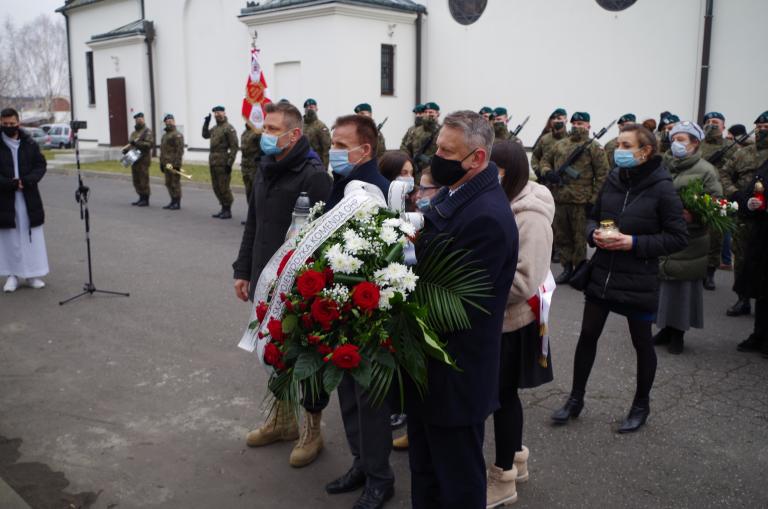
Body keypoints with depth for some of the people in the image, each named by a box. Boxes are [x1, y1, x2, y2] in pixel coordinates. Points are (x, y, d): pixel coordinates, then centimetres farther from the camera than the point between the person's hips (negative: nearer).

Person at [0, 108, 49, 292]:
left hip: (29, 197, 1)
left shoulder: (30, 144, 3)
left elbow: (41, 165, 2)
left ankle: (33, 273, 16)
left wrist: (26, 181, -13)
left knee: (32, 235, 6)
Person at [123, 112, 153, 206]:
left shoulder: (147, 131, -4)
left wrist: (136, 143, -22)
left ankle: (146, 200, -3)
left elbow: (150, 144, -17)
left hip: (143, 160, -8)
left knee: (143, 180, -8)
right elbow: (131, 144, 27)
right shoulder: (134, 133, 21)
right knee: (136, 181, 10)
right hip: (134, 159, 8)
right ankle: (141, 198, 19)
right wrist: (126, 149, 5)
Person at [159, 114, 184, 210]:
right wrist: (161, 163, 19)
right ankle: (173, 202, 18)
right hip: (167, 164, 9)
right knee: (168, 183, 11)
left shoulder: (177, 135, -9)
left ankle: (177, 204, -1)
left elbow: (180, 150, -16)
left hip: (174, 164, -9)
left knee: (175, 183, -6)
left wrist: (177, 164, -21)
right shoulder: (165, 135, 20)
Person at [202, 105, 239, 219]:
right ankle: (223, 208, 22)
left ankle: (228, 211, 5)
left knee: (223, 187, -5)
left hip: (223, 163, -9)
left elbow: (234, 147, -14)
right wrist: (206, 122, 16)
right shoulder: (215, 128, 15)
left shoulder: (229, 128, -10)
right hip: (213, 162, 9)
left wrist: (229, 163, -18)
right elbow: (205, 135, 30)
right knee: (216, 187, 12)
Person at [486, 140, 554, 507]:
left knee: (503, 395, 6)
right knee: (502, 393, 19)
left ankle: (503, 478, 23)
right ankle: (515, 458, 39)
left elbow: (524, 281, -26)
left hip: (512, 322, -7)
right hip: (493, 318, 7)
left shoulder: (531, 218, -21)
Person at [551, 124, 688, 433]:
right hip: (602, 274, 4)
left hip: (638, 280, -4)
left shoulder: (662, 188, -13)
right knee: (587, 335, 10)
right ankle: (576, 399, 26)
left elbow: (678, 238, -12)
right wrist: (594, 233, -10)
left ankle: (641, 405, 31)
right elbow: (594, 217, 13)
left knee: (641, 343, 12)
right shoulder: (613, 179, 1)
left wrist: (633, 242, -21)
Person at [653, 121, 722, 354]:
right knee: (662, 281, 8)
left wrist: (695, 215, -24)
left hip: (689, 239, -4)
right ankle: (666, 328, 25)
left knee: (683, 284, 3)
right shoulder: (664, 166, 8)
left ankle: (678, 333, 18)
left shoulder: (705, 170, -4)